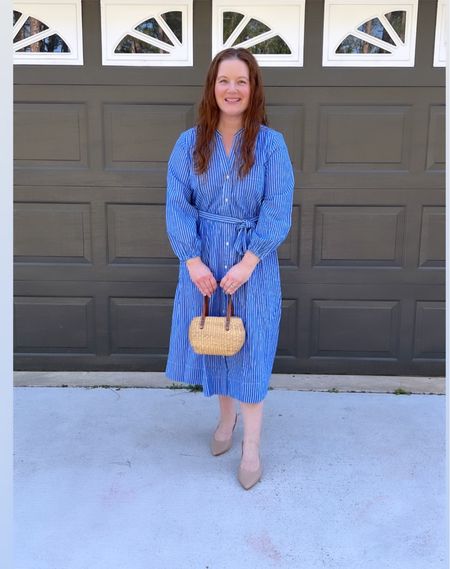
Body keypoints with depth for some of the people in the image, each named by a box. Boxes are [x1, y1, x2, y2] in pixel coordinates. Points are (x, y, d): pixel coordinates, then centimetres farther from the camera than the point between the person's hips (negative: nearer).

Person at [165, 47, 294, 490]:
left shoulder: (271, 143, -6)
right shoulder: (189, 143, 0)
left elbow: (277, 210, -11)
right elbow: (177, 204, -5)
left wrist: (247, 263, -19)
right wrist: (192, 260, -15)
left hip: (252, 260, -2)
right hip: (202, 259, 3)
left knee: (249, 347, 2)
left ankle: (252, 446, 16)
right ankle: (226, 416, 38)